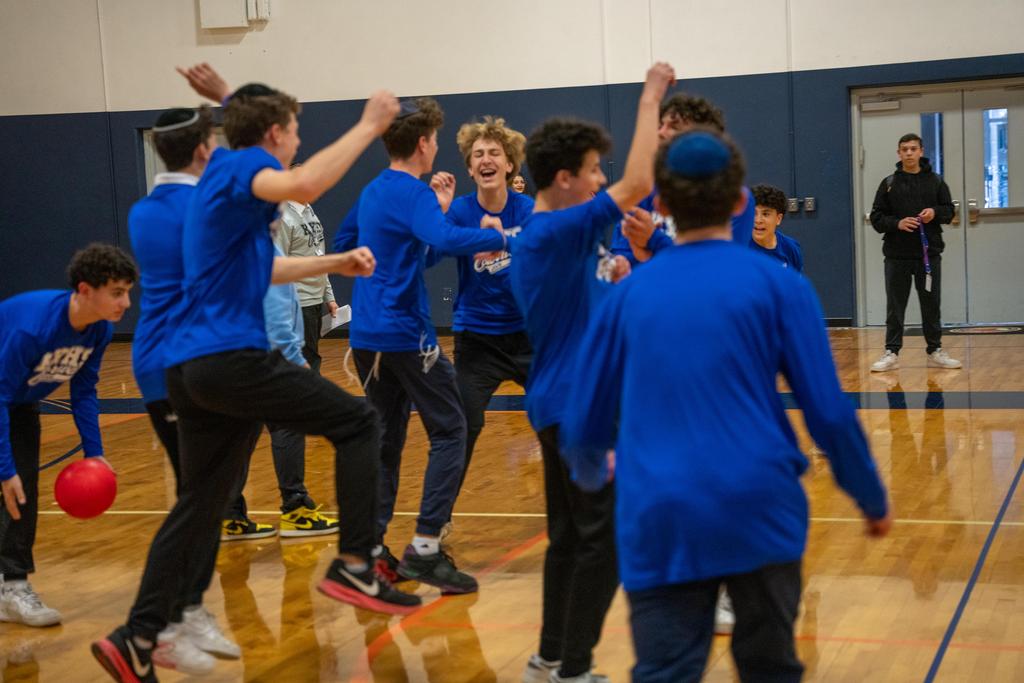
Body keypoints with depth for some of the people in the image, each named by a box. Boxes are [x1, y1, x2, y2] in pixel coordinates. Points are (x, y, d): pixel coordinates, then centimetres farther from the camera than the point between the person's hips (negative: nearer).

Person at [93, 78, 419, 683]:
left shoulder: (226, 179, 23)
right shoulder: (237, 166, -6)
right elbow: (303, 185, -30)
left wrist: (335, 263, 38)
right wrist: (369, 127, -21)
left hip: (189, 365, 10)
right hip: (231, 357, -10)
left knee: (200, 503, 13)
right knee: (357, 423, 1)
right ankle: (354, 566, -4)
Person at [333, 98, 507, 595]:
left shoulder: (372, 191, 15)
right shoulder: (413, 193, -12)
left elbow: (343, 244, 30)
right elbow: (446, 240, -31)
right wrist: (500, 237, -21)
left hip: (367, 335, 9)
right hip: (405, 334, -9)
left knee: (385, 437, 14)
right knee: (449, 430, -2)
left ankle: (371, 548, 12)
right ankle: (425, 547, -10)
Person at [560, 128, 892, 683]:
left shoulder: (628, 293, 8)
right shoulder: (777, 284, 2)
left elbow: (583, 425, 13)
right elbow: (828, 412, -1)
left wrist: (593, 473, 35)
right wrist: (872, 500, 14)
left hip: (659, 519, 1)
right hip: (758, 509, -1)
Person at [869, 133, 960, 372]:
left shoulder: (935, 181, 6)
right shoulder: (889, 183, 3)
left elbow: (949, 210, 9)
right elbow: (876, 218, 2)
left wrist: (935, 212, -12)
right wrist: (896, 223, -16)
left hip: (929, 254, 1)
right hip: (897, 256, -1)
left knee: (931, 305, 7)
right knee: (895, 307, 3)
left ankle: (935, 351, 17)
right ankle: (891, 353, 8)